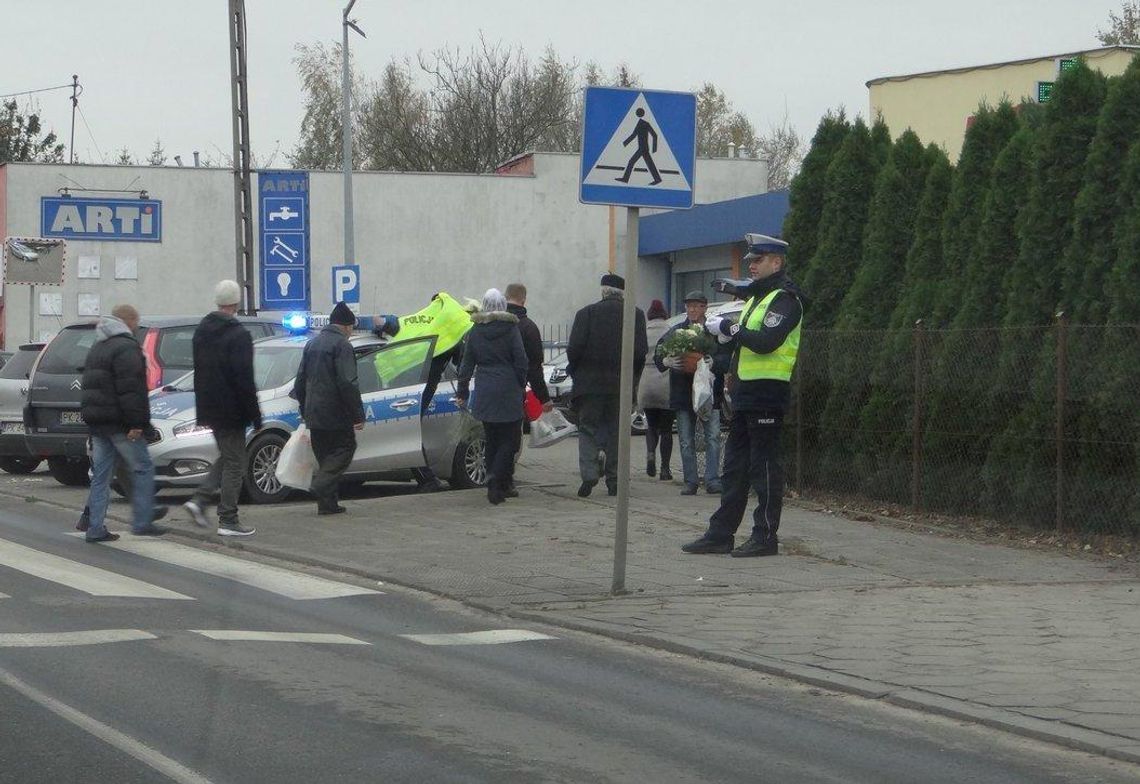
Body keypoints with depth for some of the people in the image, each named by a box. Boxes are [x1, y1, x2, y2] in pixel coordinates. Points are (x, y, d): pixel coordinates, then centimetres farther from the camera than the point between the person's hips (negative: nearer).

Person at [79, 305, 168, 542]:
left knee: (100, 475, 8)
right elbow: (130, 389, -20)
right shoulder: (126, 348, -13)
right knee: (142, 469, 1)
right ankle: (142, 522, 1)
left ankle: (95, 527, 5)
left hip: (97, 422, 9)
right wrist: (135, 423, -21)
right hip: (118, 422, -9)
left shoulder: (97, 348, 19)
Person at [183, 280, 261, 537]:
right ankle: (228, 521, 0)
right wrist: (255, 416, -13)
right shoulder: (238, 335, -16)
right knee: (234, 463, 0)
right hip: (231, 410, -8)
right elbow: (244, 380, -19)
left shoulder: (202, 330, 9)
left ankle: (200, 499, 7)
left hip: (209, 407, 8)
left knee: (227, 457, 21)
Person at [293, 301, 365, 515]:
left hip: (314, 415, 8)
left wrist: (305, 410, 27)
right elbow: (348, 383, -18)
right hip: (336, 415, -8)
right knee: (345, 447, 1)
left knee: (325, 455, 12)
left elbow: (300, 381, 21)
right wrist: (358, 415, -15)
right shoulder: (342, 345, -10)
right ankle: (322, 486, -17)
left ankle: (328, 502, 9)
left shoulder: (312, 344, 16)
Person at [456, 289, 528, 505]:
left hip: (484, 392, 4)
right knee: (507, 439, 0)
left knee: (492, 439, 13)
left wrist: (462, 392, 15)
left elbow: (467, 364, 8)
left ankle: (495, 486, 14)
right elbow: (521, 361, -6)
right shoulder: (511, 329, -6)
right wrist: (521, 385, 6)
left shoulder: (475, 331, 4)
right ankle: (496, 479, -19)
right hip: (508, 390, -4)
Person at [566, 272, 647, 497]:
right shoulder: (635, 315, 1)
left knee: (588, 429, 7)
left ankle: (588, 474, -11)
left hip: (589, 383, -1)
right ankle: (614, 480, 9)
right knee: (616, 432, 10)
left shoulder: (587, 313, -3)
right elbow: (640, 352, -3)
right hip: (621, 385, 1)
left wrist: (575, 372, 9)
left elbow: (574, 348, -8)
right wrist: (632, 379, 9)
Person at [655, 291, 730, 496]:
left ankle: (712, 480, -4)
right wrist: (666, 361, -21)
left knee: (713, 437, -6)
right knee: (686, 441, 5)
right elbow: (658, 355, 2)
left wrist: (714, 362, -27)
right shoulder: (676, 332, 9)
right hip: (683, 393, 2)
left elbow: (727, 357, -6)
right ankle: (690, 481, 10)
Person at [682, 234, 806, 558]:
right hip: (745, 392, 10)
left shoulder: (785, 299, -11)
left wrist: (728, 328, -16)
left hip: (767, 394, -10)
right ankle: (720, 533, 15)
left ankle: (766, 536, -1)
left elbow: (766, 342, -24)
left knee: (764, 466, -5)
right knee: (735, 466, 11)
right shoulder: (756, 296, 21)